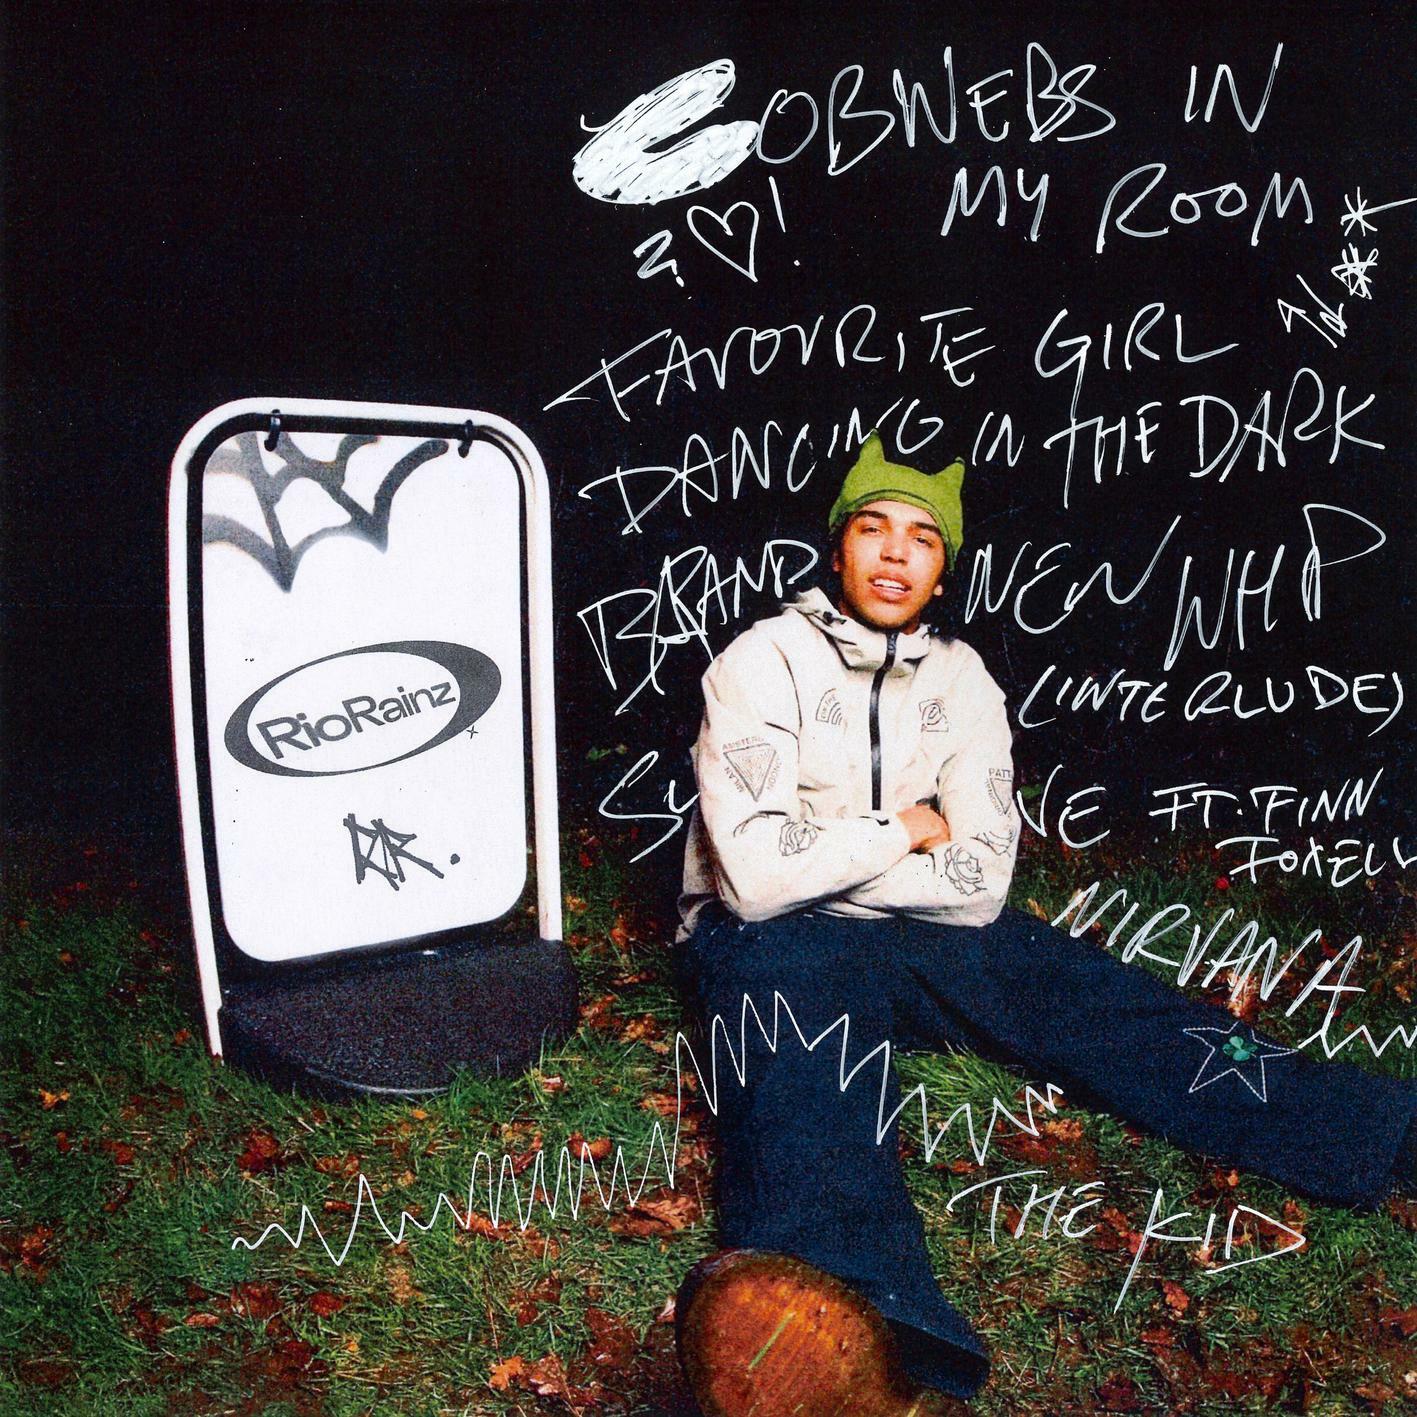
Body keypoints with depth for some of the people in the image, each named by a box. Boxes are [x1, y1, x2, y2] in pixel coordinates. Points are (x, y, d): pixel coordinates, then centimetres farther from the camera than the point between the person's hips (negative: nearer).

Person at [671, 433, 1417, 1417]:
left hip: (920, 932, 5)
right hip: (773, 936, -5)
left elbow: (979, 882, -4)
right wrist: (906, 831, -10)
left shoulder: (962, 681, 5)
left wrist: (813, 859, -10)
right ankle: (856, 1336, -65)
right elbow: (755, 878, -20)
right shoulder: (764, 662, -8)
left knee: (1109, 1008, -15)